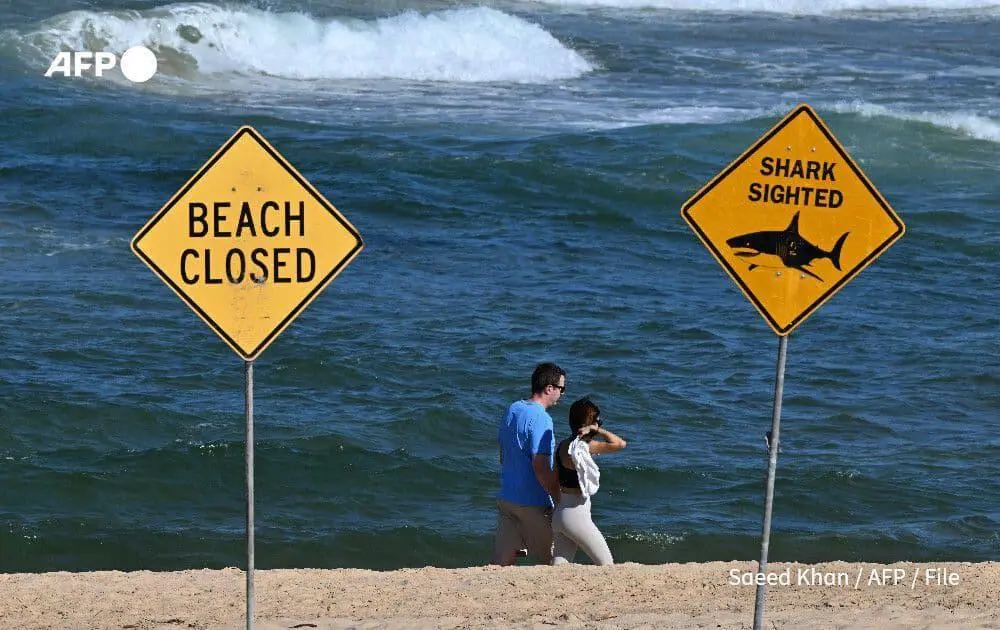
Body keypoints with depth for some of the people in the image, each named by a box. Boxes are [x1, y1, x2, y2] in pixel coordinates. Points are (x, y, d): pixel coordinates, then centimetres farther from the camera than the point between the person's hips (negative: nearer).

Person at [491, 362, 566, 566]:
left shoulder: (512, 410, 8)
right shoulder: (540, 419, -18)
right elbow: (541, 468, -22)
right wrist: (561, 501, -15)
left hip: (506, 498, 8)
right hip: (533, 503, -8)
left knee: (502, 562, 5)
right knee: (552, 561, 8)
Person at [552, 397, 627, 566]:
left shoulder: (563, 445, 9)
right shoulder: (580, 447, -18)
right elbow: (620, 444, -22)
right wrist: (597, 429, -12)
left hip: (560, 514, 8)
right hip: (576, 515, -8)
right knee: (607, 565, 6)